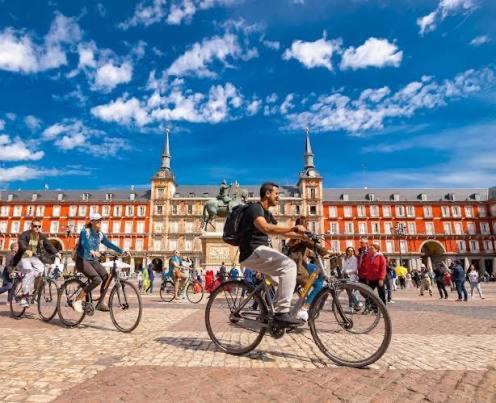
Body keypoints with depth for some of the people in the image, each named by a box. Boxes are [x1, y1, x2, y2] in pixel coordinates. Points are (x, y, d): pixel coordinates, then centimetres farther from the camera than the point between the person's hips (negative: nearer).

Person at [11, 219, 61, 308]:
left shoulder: (42, 237, 6)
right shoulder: (26, 234, -8)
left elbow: (48, 245, -5)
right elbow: (21, 242, -28)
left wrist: (56, 252, -25)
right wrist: (26, 250, -49)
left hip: (34, 258, 5)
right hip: (24, 258, -5)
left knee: (41, 268, -26)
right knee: (30, 271, -31)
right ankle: (24, 296, -26)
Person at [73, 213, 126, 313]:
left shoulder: (100, 234, 7)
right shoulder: (85, 231, -12)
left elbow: (109, 244, 2)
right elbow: (84, 244, -31)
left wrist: (122, 251, -12)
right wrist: (92, 252, -51)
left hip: (93, 261, 6)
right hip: (82, 260, -6)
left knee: (106, 277, -17)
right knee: (97, 279, -25)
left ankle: (101, 303, -3)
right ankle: (77, 301, -11)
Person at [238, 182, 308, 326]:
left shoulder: (267, 213, 20)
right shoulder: (255, 208, -11)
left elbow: (281, 231, 21)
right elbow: (265, 228, -30)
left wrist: (302, 236, 10)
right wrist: (294, 228, -30)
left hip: (260, 252, 10)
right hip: (253, 252, -10)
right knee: (289, 265, -24)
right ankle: (282, 313, -22)